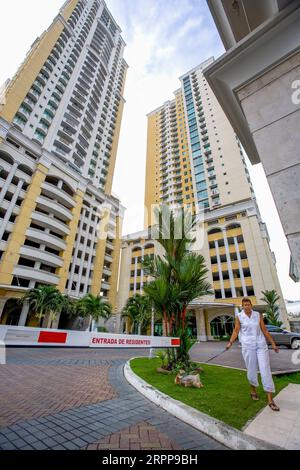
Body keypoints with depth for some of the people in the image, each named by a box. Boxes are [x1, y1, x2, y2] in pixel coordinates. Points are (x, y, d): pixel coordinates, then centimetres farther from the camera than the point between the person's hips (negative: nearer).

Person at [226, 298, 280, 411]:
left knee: (266, 370, -1)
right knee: (251, 370, 10)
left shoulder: (258, 315, 0)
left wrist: (273, 344, 6)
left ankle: (270, 400, 9)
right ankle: (253, 391, 36)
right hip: (248, 346, -1)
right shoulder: (239, 316, -5)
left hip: (261, 345, 1)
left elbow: (265, 331, 7)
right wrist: (230, 343, -10)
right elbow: (236, 331, -1)